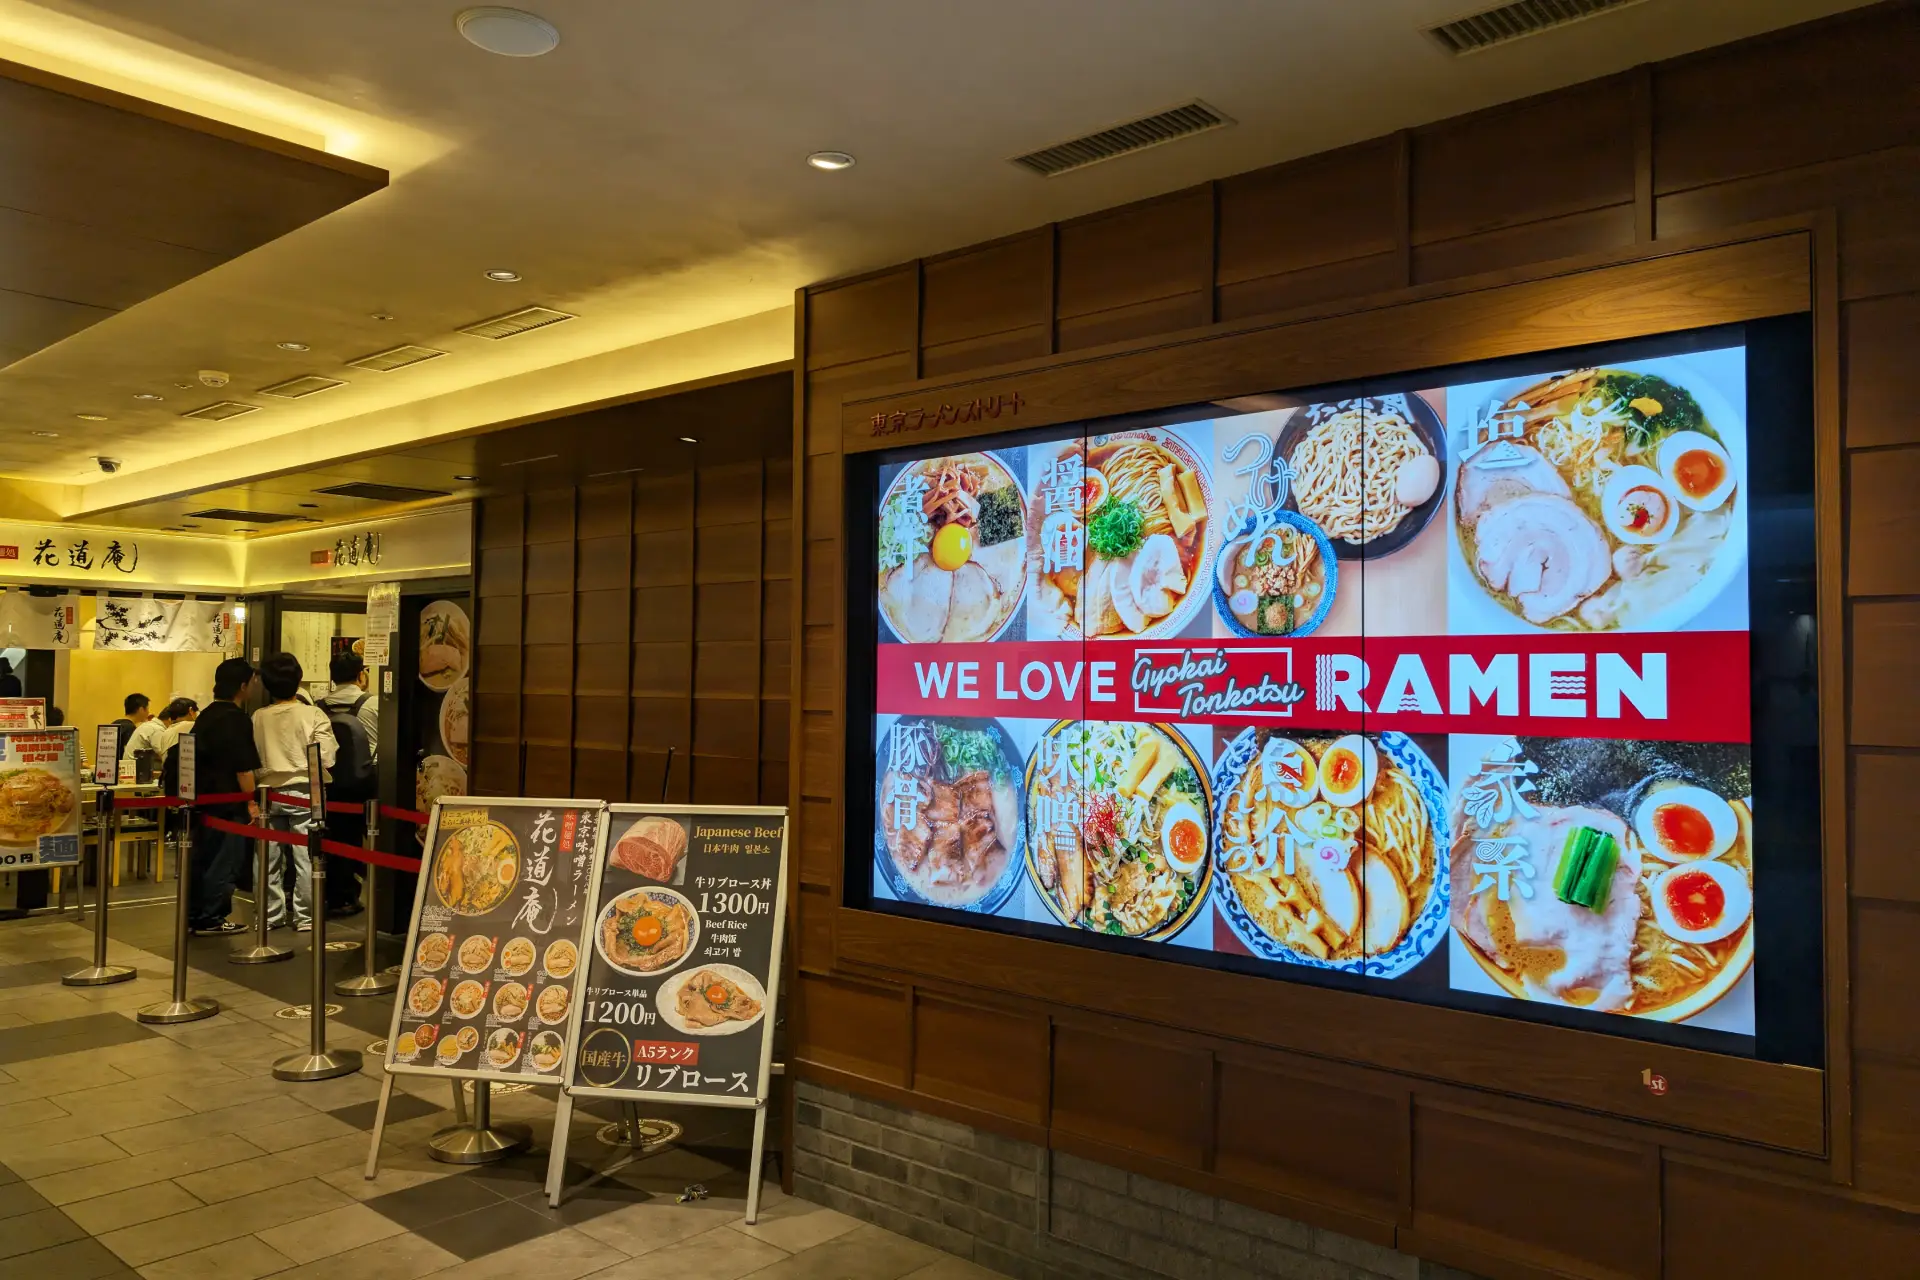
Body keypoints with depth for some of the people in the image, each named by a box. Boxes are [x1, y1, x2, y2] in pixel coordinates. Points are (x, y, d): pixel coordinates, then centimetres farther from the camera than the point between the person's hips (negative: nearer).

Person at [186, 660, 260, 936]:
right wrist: (251, 802, -15)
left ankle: (192, 914, 21)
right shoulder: (235, 719, -16)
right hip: (227, 802, -9)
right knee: (225, 861, -1)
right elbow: (243, 766, -19)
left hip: (203, 799, 9)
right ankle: (211, 918, 2)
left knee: (202, 857, 15)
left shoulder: (207, 715, 12)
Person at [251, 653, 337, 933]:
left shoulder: (258, 717, 1)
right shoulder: (313, 715, -10)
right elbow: (326, 758, -12)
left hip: (270, 792, 4)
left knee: (271, 857, 11)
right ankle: (305, 917, 7)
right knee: (305, 856, 3)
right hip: (303, 792, -3)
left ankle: (271, 915, 20)